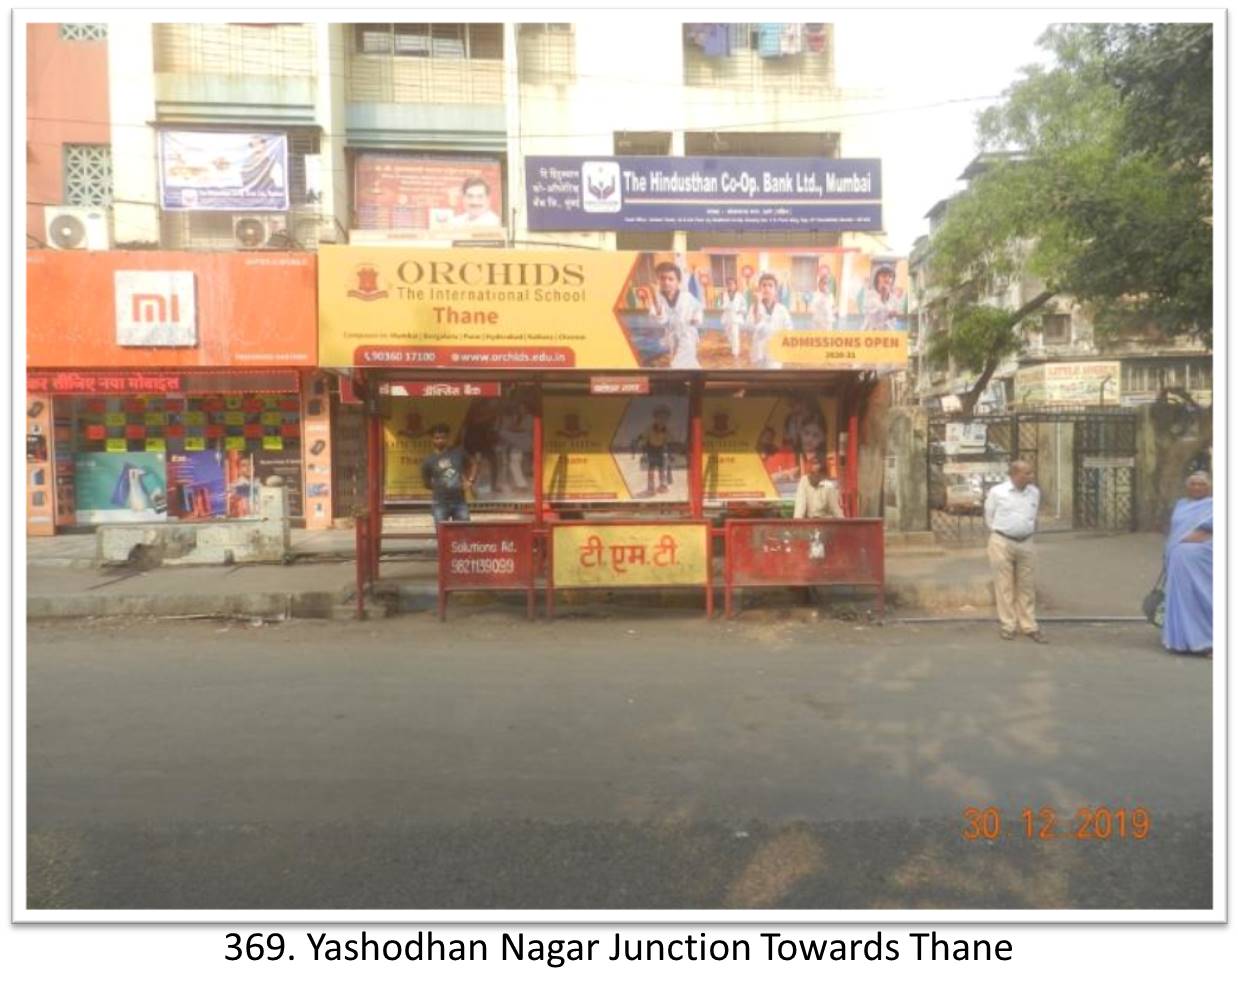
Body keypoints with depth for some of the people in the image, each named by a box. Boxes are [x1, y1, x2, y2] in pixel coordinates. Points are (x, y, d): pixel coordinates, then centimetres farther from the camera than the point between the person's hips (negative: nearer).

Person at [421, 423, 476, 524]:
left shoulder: (458, 452, 3)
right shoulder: (428, 461, -1)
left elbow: (473, 465, 18)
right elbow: (426, 483, 10)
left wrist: (470, 481, 7)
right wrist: (438, 488, 0)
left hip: (460, 501, 2)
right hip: (440, 503, -2)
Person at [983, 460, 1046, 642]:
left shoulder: (1035, 492, 3)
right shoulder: (997, 492, -8)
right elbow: (989, 517, 4)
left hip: (1026, 543, 3)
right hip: (1002, 543, -3)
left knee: (1027, 586, 8)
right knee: (1005, 586, 3)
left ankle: (1030, 626, 16)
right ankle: (1008, 626, 11)